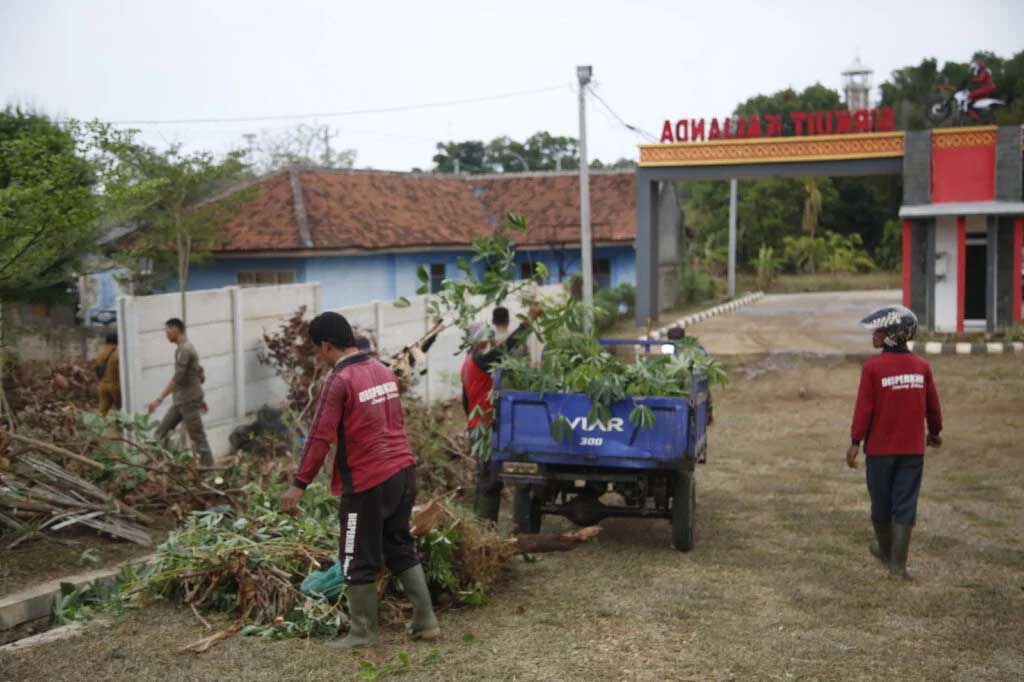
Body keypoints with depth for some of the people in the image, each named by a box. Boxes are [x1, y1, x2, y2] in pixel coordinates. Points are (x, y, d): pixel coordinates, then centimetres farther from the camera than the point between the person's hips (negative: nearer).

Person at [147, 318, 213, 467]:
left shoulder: (185, 349, -16)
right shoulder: (186, 348, 15)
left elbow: (177, 378, -23)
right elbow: (201, 374, 21)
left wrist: (159, 399, -23)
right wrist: (199, 398, 25)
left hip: (188, 401, -10)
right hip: (181, 401, 10)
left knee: (198, 438, -4)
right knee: (161, 431, 7)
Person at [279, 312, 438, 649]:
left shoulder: (338, 381, -14)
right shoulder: (384, 371, 9)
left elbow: (320, 436, -16)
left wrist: (299, 484, -13)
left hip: (367, 481, -8)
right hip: (403, 471, 8)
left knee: (359, 560, 6)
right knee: (401, 548, 19)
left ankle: (363, 632, 16)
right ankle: (425, 622, 21)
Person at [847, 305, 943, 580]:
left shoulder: (873, 367, -13)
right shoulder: (922, 366, -1)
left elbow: (864, 408, -12)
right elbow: (932, 405, 8)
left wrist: (855, 442, -4)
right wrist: (935, 432, 26)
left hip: (880, 449, -2)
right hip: (912, 449, 2)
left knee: (881, 504, 15)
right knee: (905, 506, 6)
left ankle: (885, 551, 33)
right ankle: (898, 564, 5)